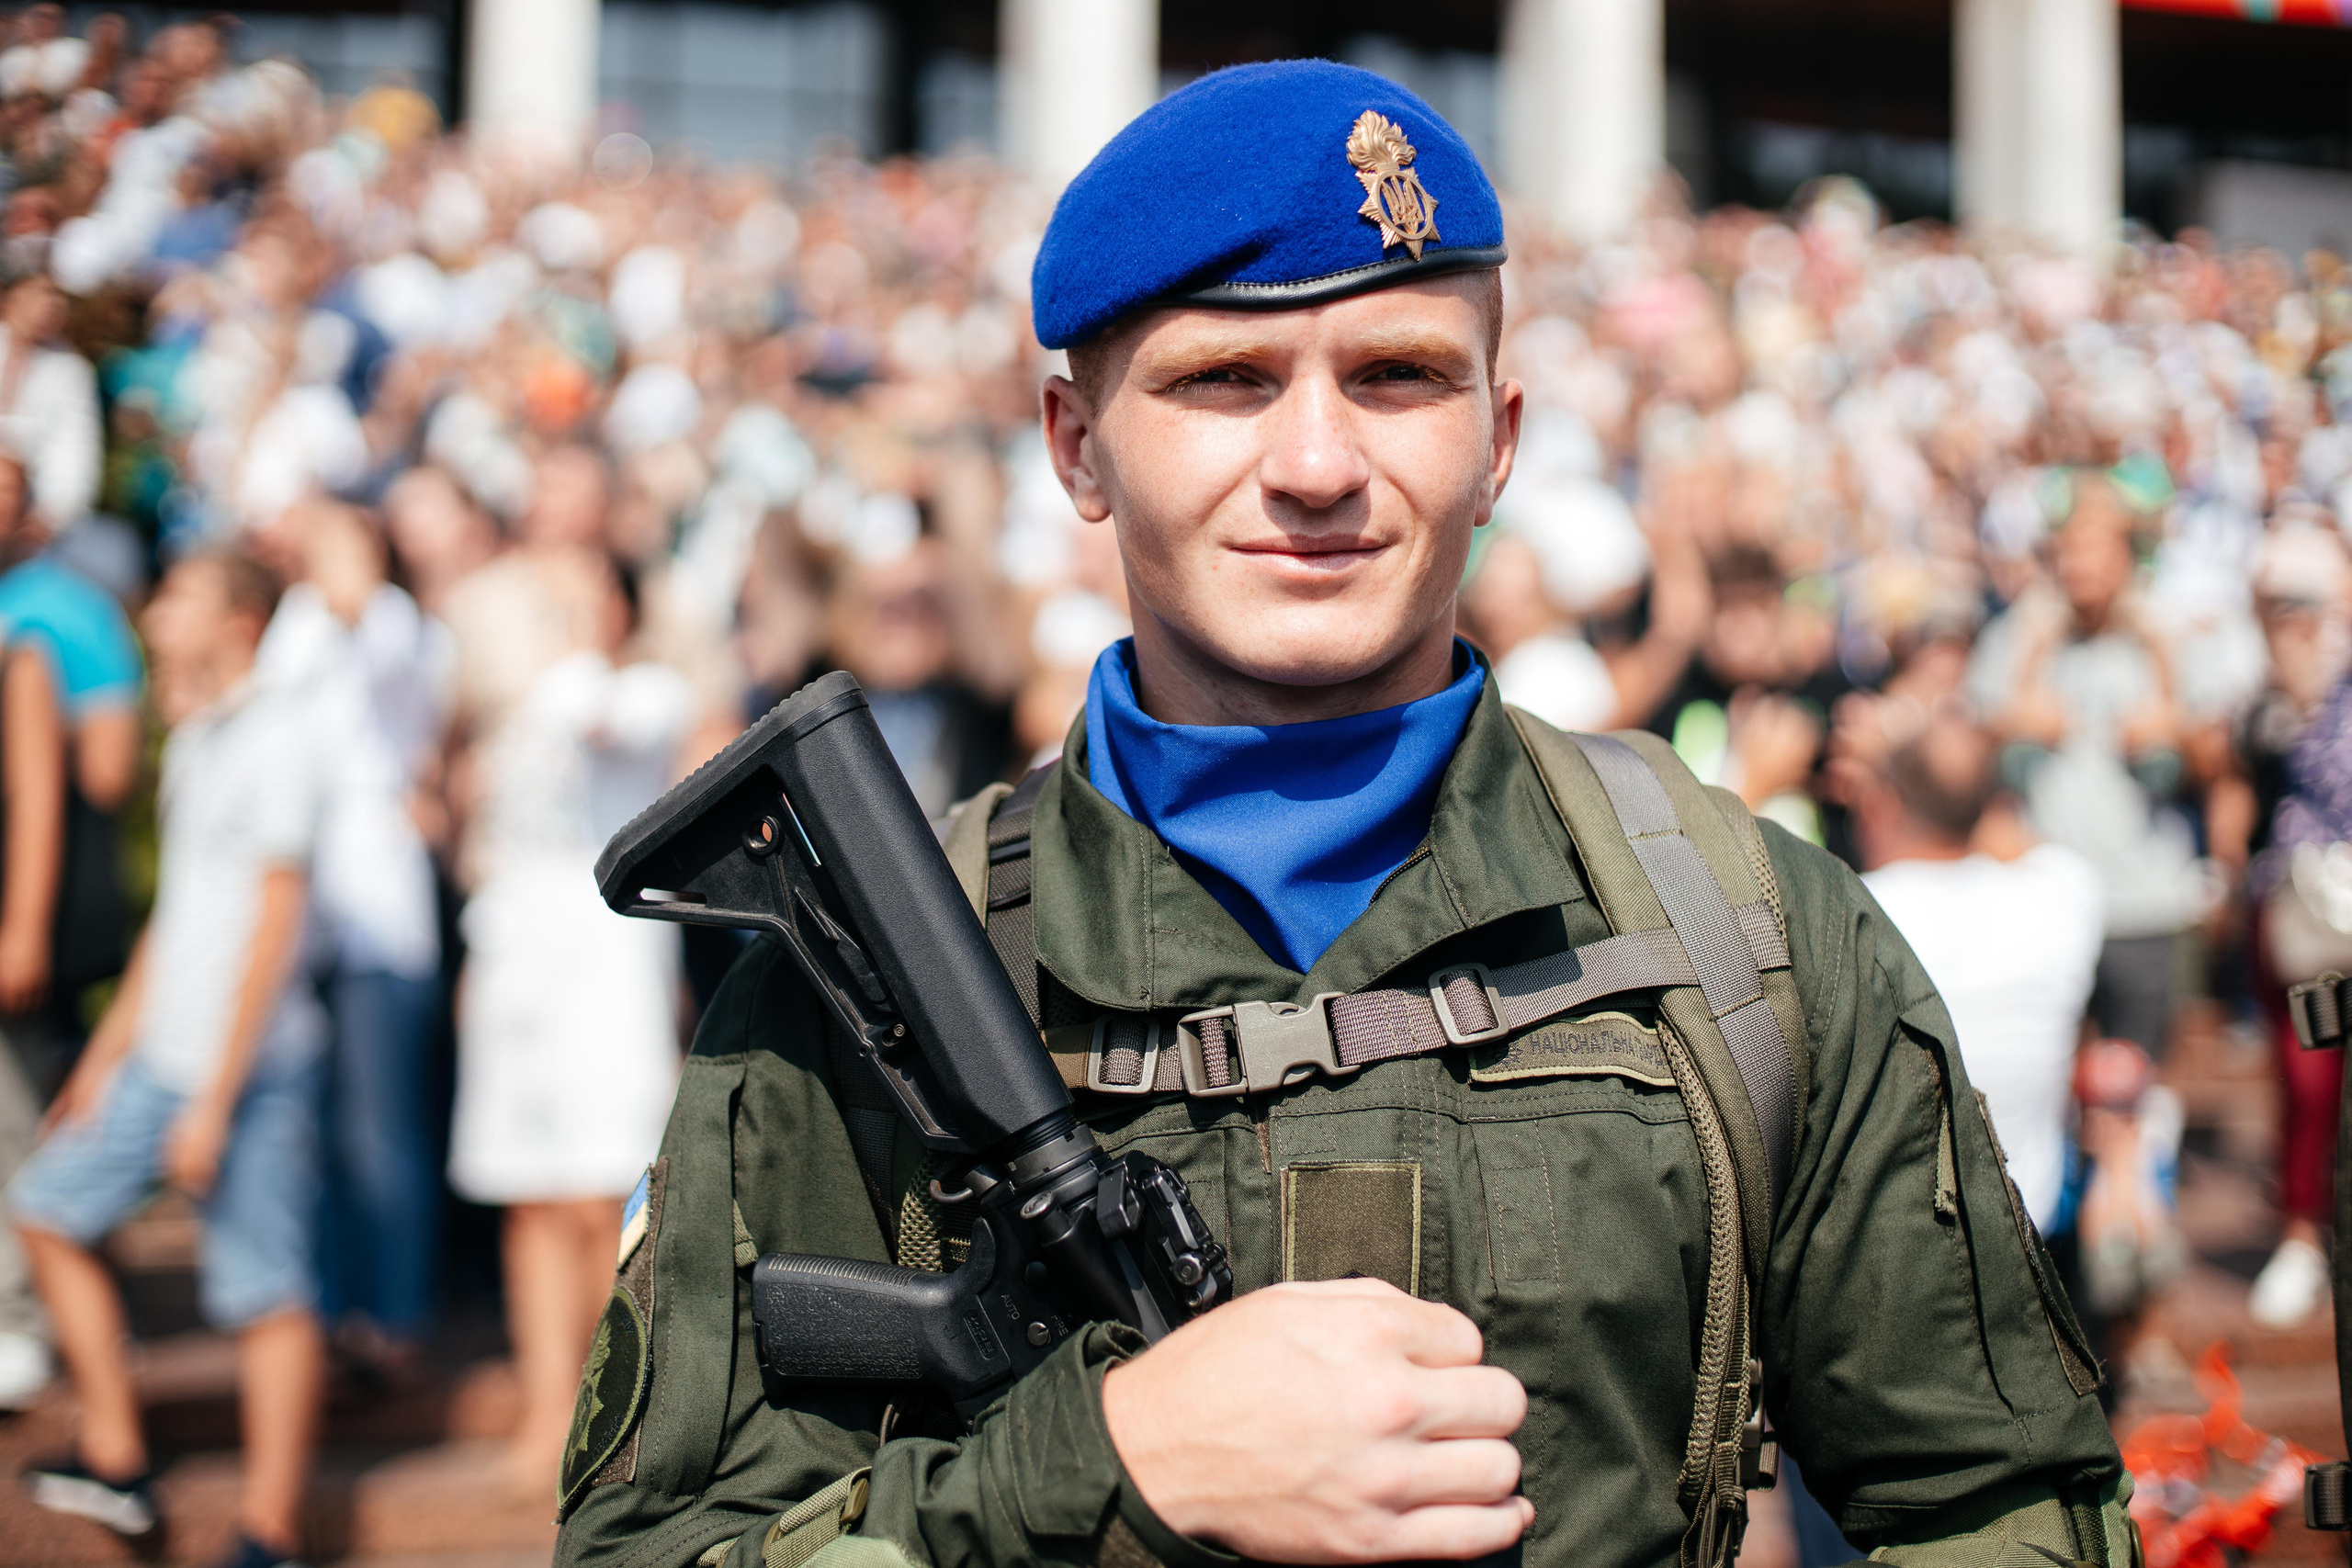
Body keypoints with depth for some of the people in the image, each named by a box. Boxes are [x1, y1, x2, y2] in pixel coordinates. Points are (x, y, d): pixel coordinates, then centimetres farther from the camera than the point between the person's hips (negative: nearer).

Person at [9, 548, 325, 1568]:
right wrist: (109, 1051, 23)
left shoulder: (275, 740, -13)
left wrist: (214, 1100, -17)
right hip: (161, 1060, 10)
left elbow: (273, 925, -16)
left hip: (247, 1067, -10)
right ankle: (114, 1459, 21)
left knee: (266, 1293, -3)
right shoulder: (191, 740, 15)